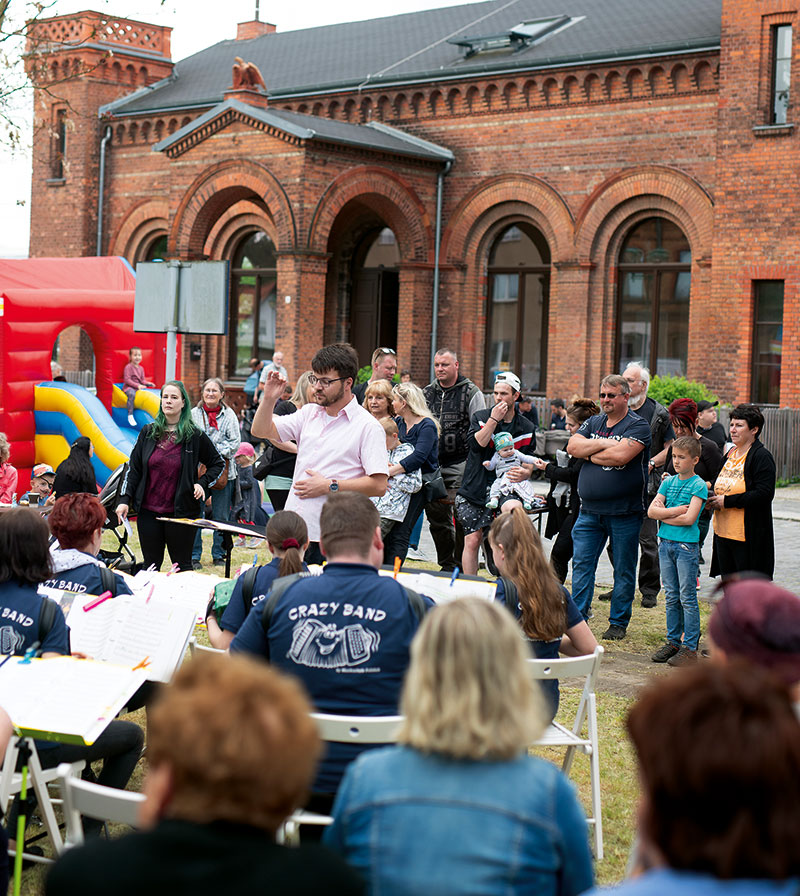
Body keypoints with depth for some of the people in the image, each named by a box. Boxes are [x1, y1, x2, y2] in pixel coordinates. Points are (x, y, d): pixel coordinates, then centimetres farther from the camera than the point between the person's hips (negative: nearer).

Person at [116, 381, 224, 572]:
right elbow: (133, 469, 9)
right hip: (148, 512, 3)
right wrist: (125, 499, 1)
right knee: (150, 565, 9)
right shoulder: (148, 432, 6)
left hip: (181, 513, -2)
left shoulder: (195, 436, -1)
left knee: (182, 566, 4)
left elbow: (217, 464, 11)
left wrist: (202, 484, -4)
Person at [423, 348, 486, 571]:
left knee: (461, 518, -7)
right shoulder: (427, 393, 12)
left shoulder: (471, 393, -2)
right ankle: (447, 565, 22)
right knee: (437, 517, 9)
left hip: (460, 464, -5)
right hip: (432, 465, 5)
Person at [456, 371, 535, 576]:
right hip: (475, 488, 0)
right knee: (472, 540, -1)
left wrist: (525, 473, -14)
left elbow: (529, 460, 9)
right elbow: (476, 443, -11)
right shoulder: (480, 417, 6)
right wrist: (494, 419, -14)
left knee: (514, 508, -34)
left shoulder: (525, 427, 8)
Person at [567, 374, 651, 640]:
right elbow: (572, 446, -2)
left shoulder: (638, 425, -6)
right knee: (581, 564, 3)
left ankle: (618, 623, 16)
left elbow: (620, 456, -21)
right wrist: (603, 443, -14)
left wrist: (589, 454, -7)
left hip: (624, 511, -5)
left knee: (623, 570, 5)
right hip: (590, 510, 5)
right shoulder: (593, 423, 13)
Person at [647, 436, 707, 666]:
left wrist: (664, 515, -6)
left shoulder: (698, 485, -6)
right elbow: (651, 511, 2)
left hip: (687, 544, -6)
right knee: (671, 597, 11)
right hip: (665, 542, 6)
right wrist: (678, 510, -10)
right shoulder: (668, 482, 11)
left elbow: (689, 518, -17)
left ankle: (689, 647, 2)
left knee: (687, 598, -2)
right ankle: (673, 641, 19)